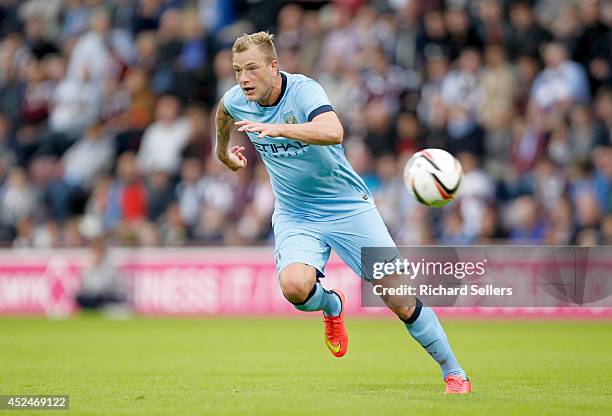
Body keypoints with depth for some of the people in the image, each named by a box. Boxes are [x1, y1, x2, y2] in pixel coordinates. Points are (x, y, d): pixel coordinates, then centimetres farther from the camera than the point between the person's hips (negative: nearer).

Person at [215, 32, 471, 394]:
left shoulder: (303, 90, -22)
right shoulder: (236, 101, -5)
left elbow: (334, 132, -43)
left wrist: (279, 128, -52)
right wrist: (223, 149, 37)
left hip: (348, 207, -3)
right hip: (295, 216, 3)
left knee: (400, 300, -7)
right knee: (294, 285, -28)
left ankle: (454, 373, 12)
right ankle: (332, 305, 9)